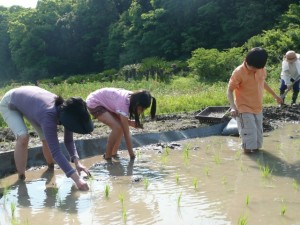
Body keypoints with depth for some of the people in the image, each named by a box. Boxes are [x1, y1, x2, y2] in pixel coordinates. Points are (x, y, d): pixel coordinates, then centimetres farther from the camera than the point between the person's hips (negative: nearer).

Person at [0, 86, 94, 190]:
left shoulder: (66, 111, -23)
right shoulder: (49, 115, -44)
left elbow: (69, 140, -11)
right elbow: (55, 151, -48)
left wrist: (77, 161, -28)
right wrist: (77, 178, -53)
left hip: (28, 100, 6)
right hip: (9, 104, -6)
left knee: (47, 139, -1)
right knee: (23, 137, -28)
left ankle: (51, 168, 27)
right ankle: (21, 179, -12)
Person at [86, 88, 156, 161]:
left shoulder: (132, 98, -10)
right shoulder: (123, 104, -33)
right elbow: (126, 134, -27)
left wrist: (131, 122, -20)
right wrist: (132, 156, -21)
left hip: (104, 102, 9)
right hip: (94, 103, -9)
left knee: (121, 125, -1)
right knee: (117, 127, -21)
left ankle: (114, 153, 10)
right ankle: (107, 157, -5)